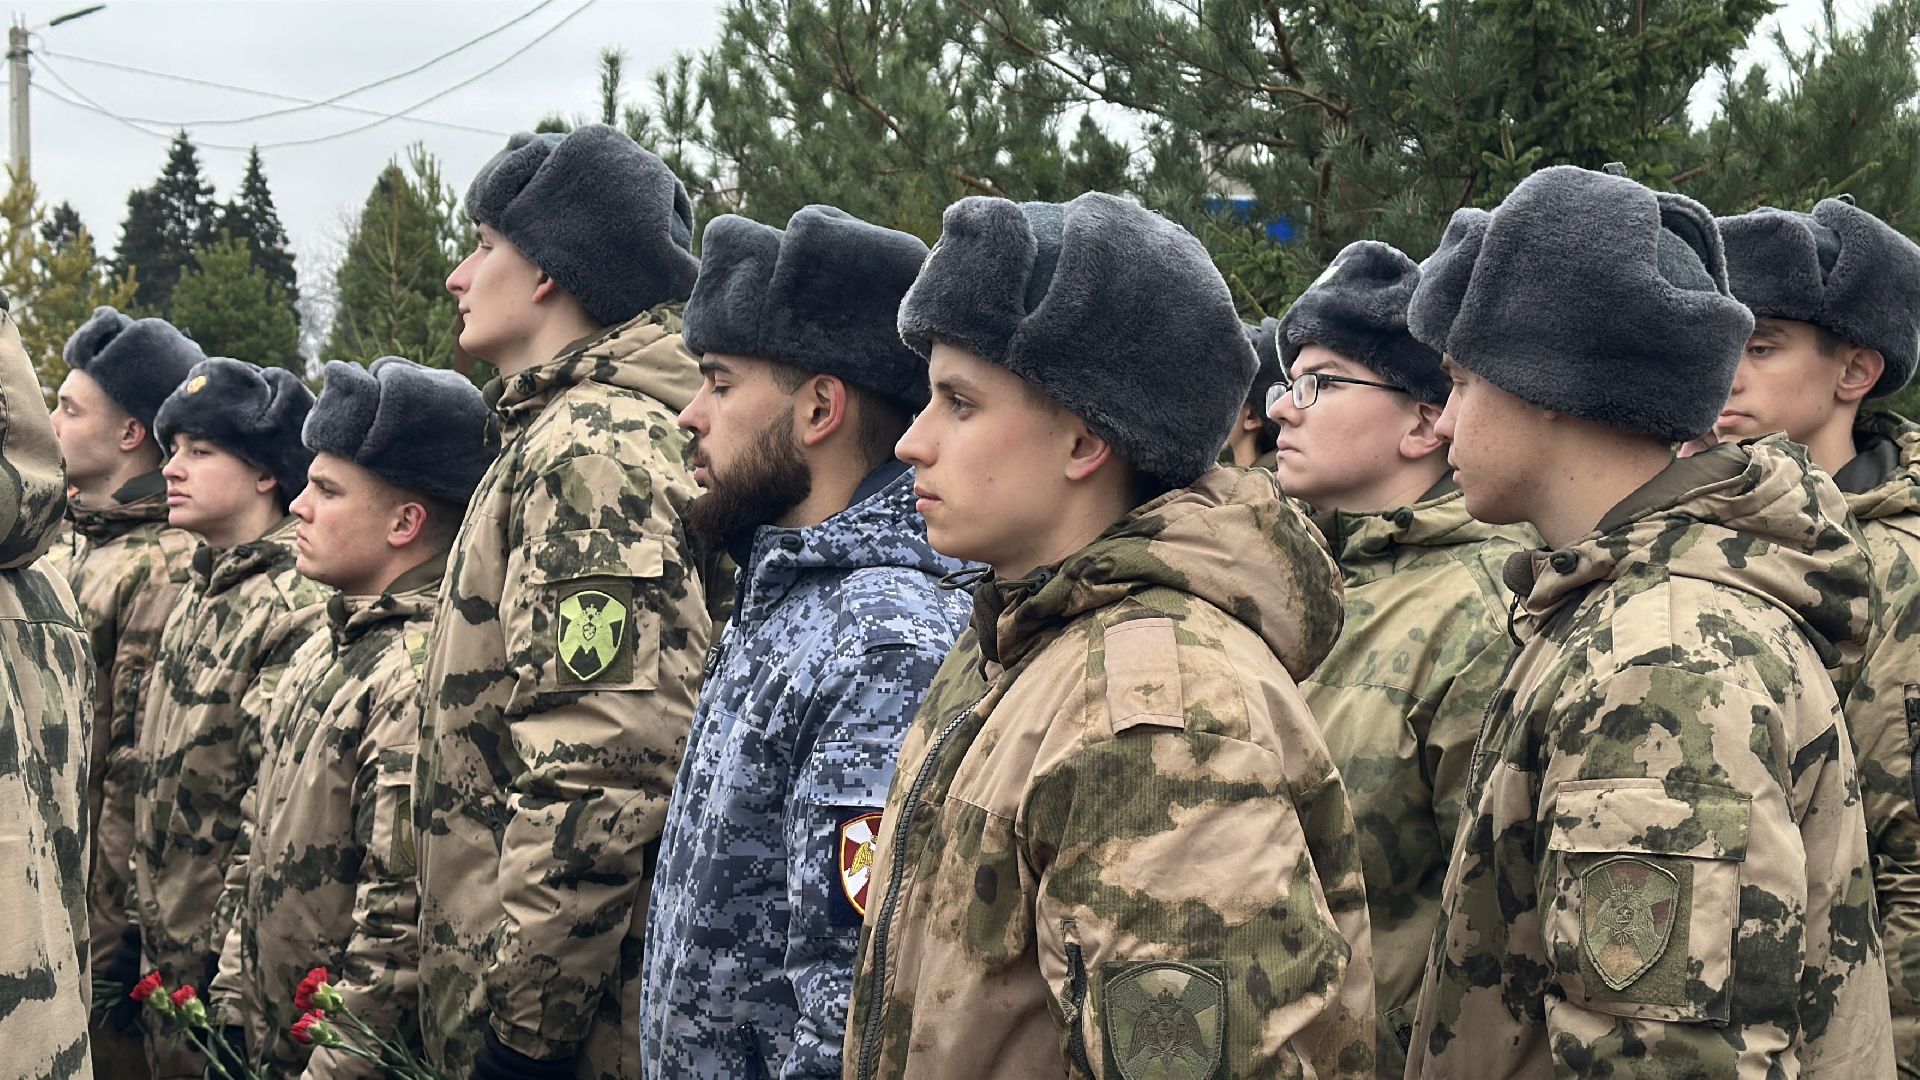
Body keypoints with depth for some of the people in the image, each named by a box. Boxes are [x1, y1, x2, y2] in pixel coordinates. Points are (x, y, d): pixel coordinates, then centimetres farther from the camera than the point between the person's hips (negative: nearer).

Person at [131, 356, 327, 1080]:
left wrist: (234, 970, -20)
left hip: (231, 967, -8)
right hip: (169, 962, 8)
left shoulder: (299, 607, -16)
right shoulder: (199, 595, 12)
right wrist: (152, 942, 14)